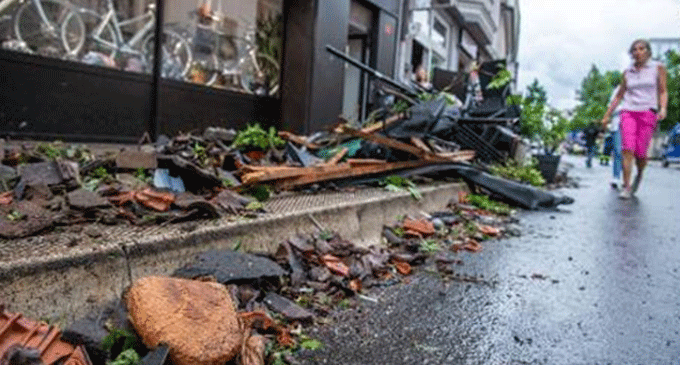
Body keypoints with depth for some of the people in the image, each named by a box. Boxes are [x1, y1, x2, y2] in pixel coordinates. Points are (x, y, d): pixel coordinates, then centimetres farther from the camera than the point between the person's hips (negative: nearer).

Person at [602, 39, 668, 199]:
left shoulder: (658, 68, 6)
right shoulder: (627, 72, 12)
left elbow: (663, 91, 5)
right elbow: (619, 95, 19)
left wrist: (663, 108, -13)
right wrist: (607, 115, 17)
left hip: (648, 113, -1)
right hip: (628, 112, 2)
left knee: (640, 152, -5)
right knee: (627, 149, -15)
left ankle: (639, 174, 27)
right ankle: (626, 186, -13)